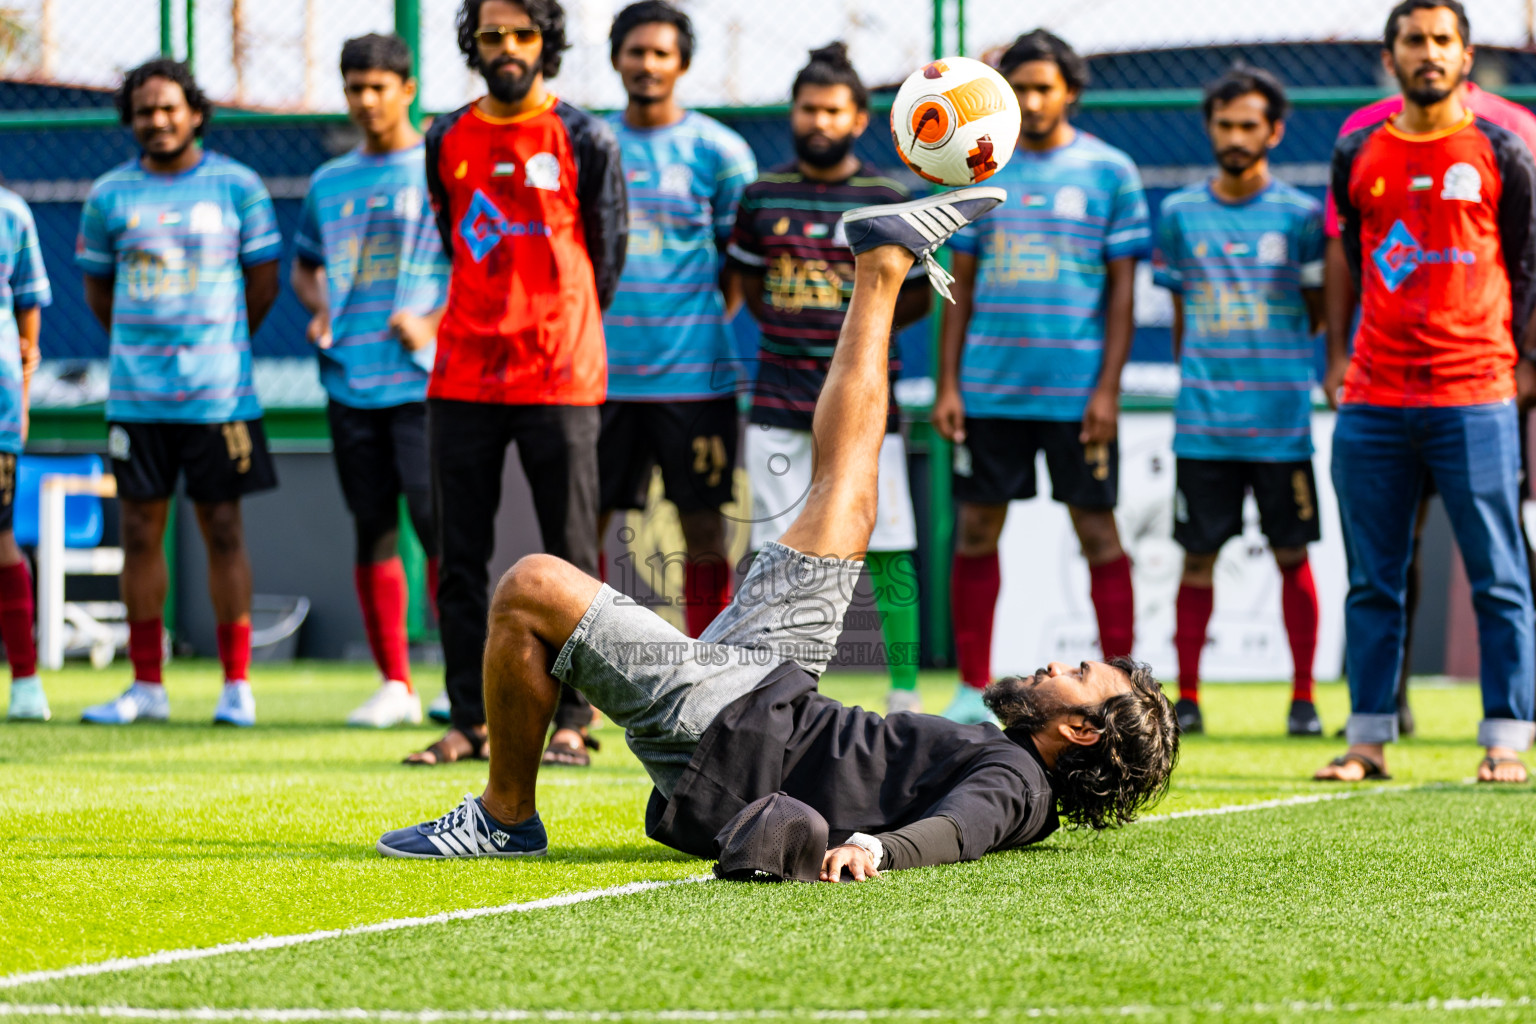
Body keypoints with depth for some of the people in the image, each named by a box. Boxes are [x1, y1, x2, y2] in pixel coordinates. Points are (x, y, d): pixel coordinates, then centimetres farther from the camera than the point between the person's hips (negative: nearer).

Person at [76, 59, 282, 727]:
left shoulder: (236, 187, 1)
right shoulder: (109, 195, 6)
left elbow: (263, 281, 8)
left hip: (218, 392, -2)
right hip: (136, 394, 2)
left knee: (223, 531, -1)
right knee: (140, 532, 2)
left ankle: (236, 684, 4)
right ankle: (146, 685, 9)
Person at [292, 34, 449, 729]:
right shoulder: (329, 183, 16)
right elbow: (304, 265, 28)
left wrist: (434, 323, -13)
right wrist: (319, 308, 7)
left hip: (424, 379, -5)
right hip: (350, 380, 5)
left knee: (437, 523, -12)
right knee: (373, 532, 5)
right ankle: (394, 684, 11)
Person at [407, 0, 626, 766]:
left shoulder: (584, 141, 1)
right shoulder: (447, 141, 10)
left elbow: (607, 258, 6)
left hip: (561, 379, -3)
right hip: (463, 378, 3)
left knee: (569, 556, -1)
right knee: (460, 557, 3)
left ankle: (571, 719, 2)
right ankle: (470, 722, 7)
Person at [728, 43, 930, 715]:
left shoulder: (887, 200, 1)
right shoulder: (763, 195, 8)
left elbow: (917, 297, 6)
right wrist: (789, 332, 7)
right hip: (779, 397, 2)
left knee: (887, 548, -6)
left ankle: (904, 695, -2)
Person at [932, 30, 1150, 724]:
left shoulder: (1109, 171, 1)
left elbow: (1123, 288, 0)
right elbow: (960, 285, 11)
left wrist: (1107, 387, -7)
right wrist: (947, 384, 4)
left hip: (1076, 391, -3)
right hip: (988, 388, 3)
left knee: (1097, 530, -2)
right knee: (975, 529, 3)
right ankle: (973, 688, 11)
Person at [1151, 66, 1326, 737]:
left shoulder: (1300, 215, 3)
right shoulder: (1181, 214, 9)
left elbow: (1319, 314, 8)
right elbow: (1180, 314, 15)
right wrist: (1194, 376, 8)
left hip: (1281, 416, -1)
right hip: (1203, 416, 1)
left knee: (1292, 555, 1)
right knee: (1198, 555, 2)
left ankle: (1303, 698, 8)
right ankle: (1186, 698, 8)